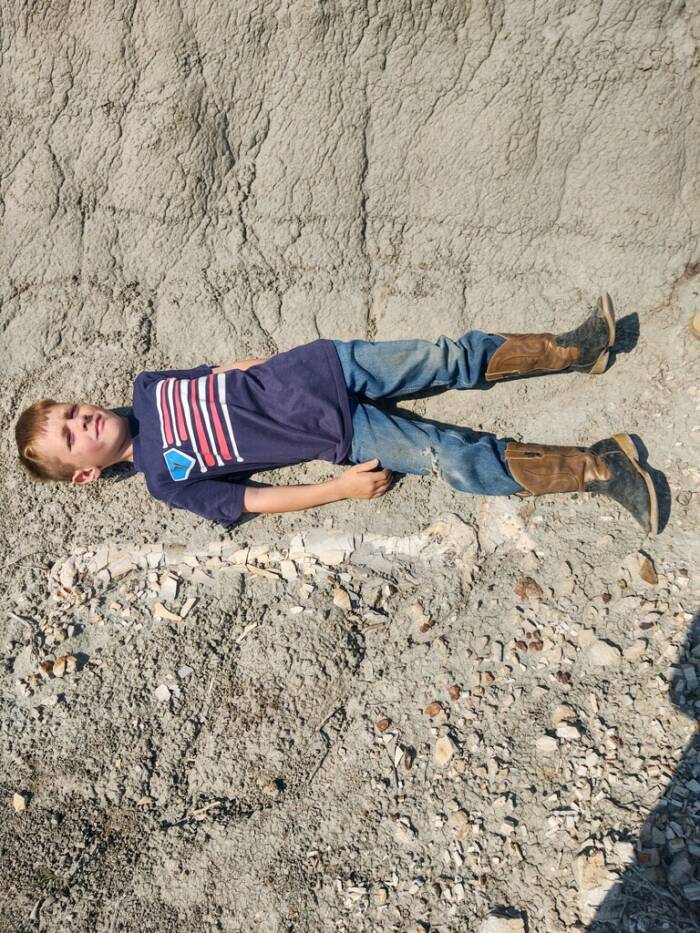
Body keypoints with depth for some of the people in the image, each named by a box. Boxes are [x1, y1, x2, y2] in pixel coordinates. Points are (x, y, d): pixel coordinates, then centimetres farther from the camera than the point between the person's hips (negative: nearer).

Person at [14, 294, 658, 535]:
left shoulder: (145, 388, 9)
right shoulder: (166, 481, -5)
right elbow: (254, 501, -9)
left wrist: (274, 364, 12)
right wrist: (342, 488, -15)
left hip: (318, 367, 5)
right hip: (340, 432, -4)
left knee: (450, 360, -9)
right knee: (456, 458, -16)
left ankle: (574, 350, 6)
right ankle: (598, 469, -6)